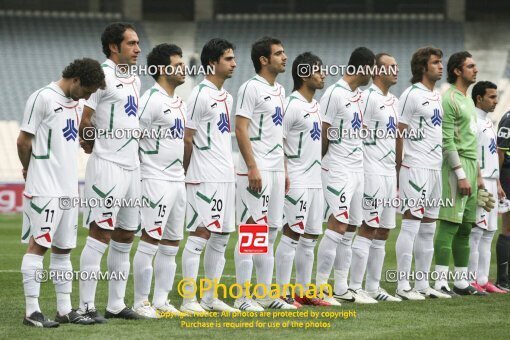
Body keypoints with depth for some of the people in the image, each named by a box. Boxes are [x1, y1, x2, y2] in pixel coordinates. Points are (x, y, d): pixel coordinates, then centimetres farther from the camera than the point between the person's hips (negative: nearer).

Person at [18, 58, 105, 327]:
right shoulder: (43, 98, -11)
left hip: (68, 188, 8)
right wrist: (30, 169, 6)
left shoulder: (76, 103, 15)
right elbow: (23, 141, -10)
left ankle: (65, 310, 16)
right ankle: (31, 310, -6)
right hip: (44, 188, -8)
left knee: (63, 248, 11)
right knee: (39, 245, -8)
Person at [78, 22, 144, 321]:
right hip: (108, 166, -9)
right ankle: (87, 306, -5)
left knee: (126, 236, 10)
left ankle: (116, 304, 17)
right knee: (101, 234, -8)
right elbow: (84, 120, -14)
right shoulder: (102, 76, -12)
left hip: (132, 165, 9)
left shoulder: (134, 80, 15)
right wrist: (91, 146, 1)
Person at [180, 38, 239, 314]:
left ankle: (210, 298, 16)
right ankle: (189, 300, -7)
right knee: (200, 235, -9)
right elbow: (187, 138, -10)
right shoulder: (200, 95, -12)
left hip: (226, 177, 9)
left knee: (221, 238, 10)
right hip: (205, 178, -9)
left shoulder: (226, 97, 16)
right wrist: (189, 173, -1)